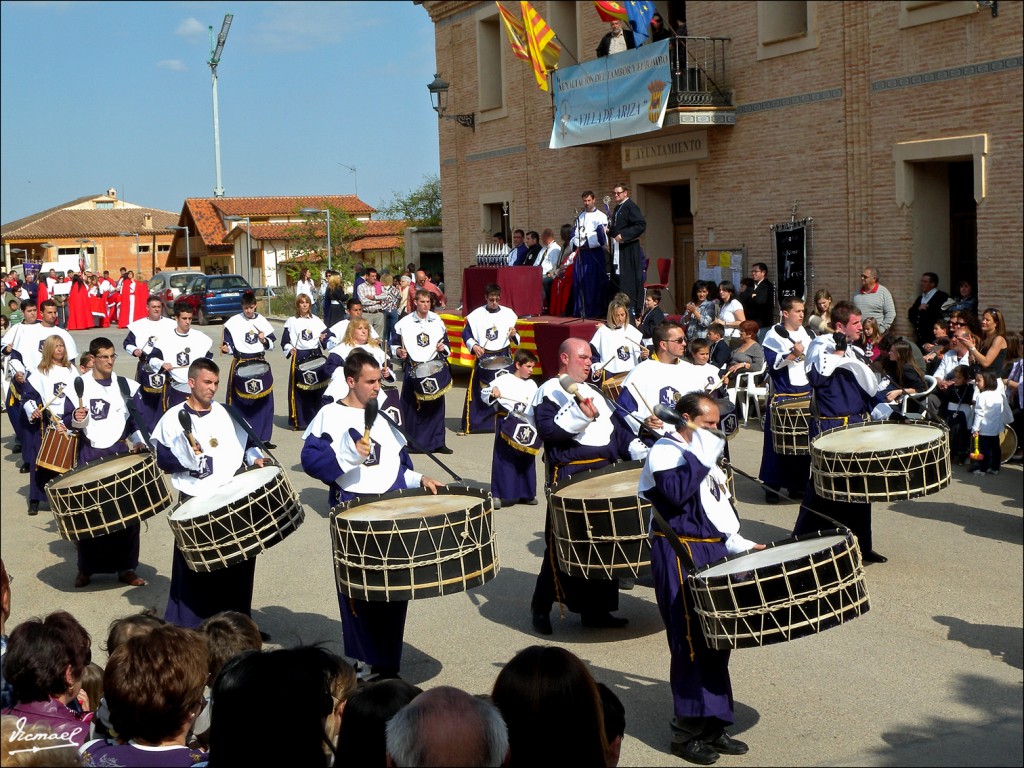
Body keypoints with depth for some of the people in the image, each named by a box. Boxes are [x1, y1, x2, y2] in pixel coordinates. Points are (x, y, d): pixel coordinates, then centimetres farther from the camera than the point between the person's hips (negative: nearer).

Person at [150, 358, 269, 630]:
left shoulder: (226, 414, 11)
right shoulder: (174, 418, -2)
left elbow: (245, 443, 20)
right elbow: (162, 458, -4)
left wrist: (255, 458, 1)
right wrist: (185, 454, -20)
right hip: (194, 501, -4)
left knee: (238, 562, 8)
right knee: (194, 565, -3)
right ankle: (186, 627, 8)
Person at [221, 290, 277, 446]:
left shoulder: (262, 321, 6)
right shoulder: (233, 322, -2)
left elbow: (271, 345, 10)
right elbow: (230, 345, 1)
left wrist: (264, 340, -10)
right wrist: (226, 349, -20)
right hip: (240, 365, -3)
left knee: (263, 402, 3)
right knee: (240, 403, -4)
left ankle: (263, 437, 11)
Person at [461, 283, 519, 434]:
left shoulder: (508, 313, 2)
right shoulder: (476, 315, -2)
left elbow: (515, 339, 8)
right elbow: (466, 334, 3)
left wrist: (513, 335, -15)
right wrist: (474, 346, -13)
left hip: (504, 358, 1)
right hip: (483, 358, -1)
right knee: (478, 392, 0)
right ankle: (469, 425, 8)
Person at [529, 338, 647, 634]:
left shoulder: (592, 392, 21)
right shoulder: (549, 392, -4)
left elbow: (614, 429, 21)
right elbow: (548, 431, -19)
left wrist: (640, 451, 7)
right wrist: (580, 415, -29)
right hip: (569, 476, -8)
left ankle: (597, 609, 19)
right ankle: (541, 607, 11)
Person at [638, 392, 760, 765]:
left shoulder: (706, 456, 18)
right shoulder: (664, 452, -10)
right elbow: (676, 493, -28)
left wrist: (739, 544, 14)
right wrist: (699, 456, -22)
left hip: (713, 552, 9)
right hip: (681, 556, -9)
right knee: (691, 643, -6)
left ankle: (713, 726, 21)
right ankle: (687, 731, 3)